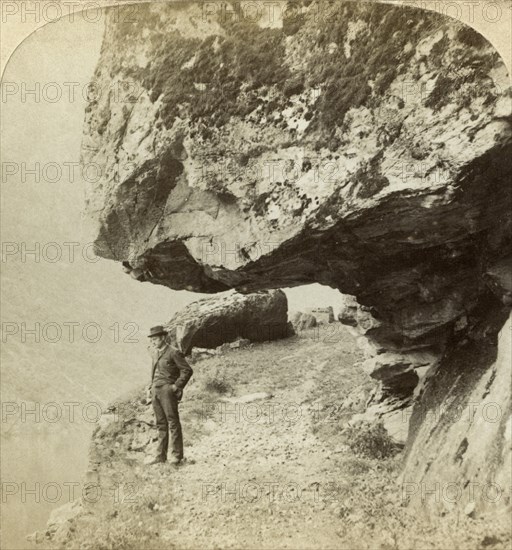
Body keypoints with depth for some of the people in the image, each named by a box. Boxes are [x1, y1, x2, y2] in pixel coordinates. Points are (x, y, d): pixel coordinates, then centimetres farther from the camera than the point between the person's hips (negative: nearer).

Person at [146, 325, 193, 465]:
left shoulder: (173, 352, -7)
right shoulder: (156, 353, 17)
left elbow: (187, 370, -10)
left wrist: (176, 386, -12)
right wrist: (150, 386, 15)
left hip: (167, 390, -8)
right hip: (155, 391, 8)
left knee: (173, 422, -4)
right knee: (161, 424, 10)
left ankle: (176, 455, 0)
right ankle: (161, 455, 13)